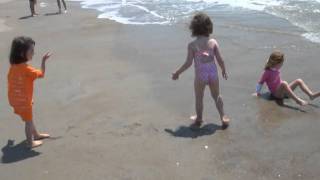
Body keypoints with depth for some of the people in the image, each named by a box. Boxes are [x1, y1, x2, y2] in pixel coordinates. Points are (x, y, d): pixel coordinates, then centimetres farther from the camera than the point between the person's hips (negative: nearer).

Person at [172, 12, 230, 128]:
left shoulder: (192, 45, -13)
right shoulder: (213, 42, -7)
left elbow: (188, 63, -13)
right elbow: (220, 60, -4)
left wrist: (177, 73, 0)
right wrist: (224, 70, 15)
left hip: (200, 75, -2)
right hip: (213, 73, 2)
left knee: (199, 98, 19)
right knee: (217, 96, 23)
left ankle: (199, 119, 35)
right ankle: (223, 117, 27)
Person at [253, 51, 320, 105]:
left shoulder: (277, 70, 15)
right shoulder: (267, 72, -9)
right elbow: (260, 82, -6)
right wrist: (257, 92, -8)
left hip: (283, 91, 8)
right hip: (276, 94, -8)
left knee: (299, 81, -6)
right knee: (284, 83, -40)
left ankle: (311, 95, -26)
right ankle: (298, 100, -52)